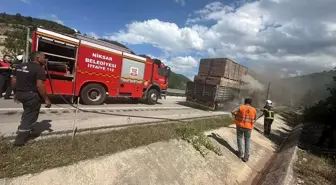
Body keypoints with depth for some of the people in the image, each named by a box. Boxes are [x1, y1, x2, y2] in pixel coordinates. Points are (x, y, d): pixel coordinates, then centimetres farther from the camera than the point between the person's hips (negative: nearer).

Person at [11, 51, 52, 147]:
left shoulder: (19, 66, 10)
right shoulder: (39, 69, -16)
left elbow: (13, 80, 13)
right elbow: (39, 85, -23)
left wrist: (16, 92, 25)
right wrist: (46, 99, -18)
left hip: (20, 94, 8)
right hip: (31, 95, -8)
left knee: (28, 111, 32)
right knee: (30, 116, 6)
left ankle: (23, 128, 45)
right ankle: (20, 140, 11)